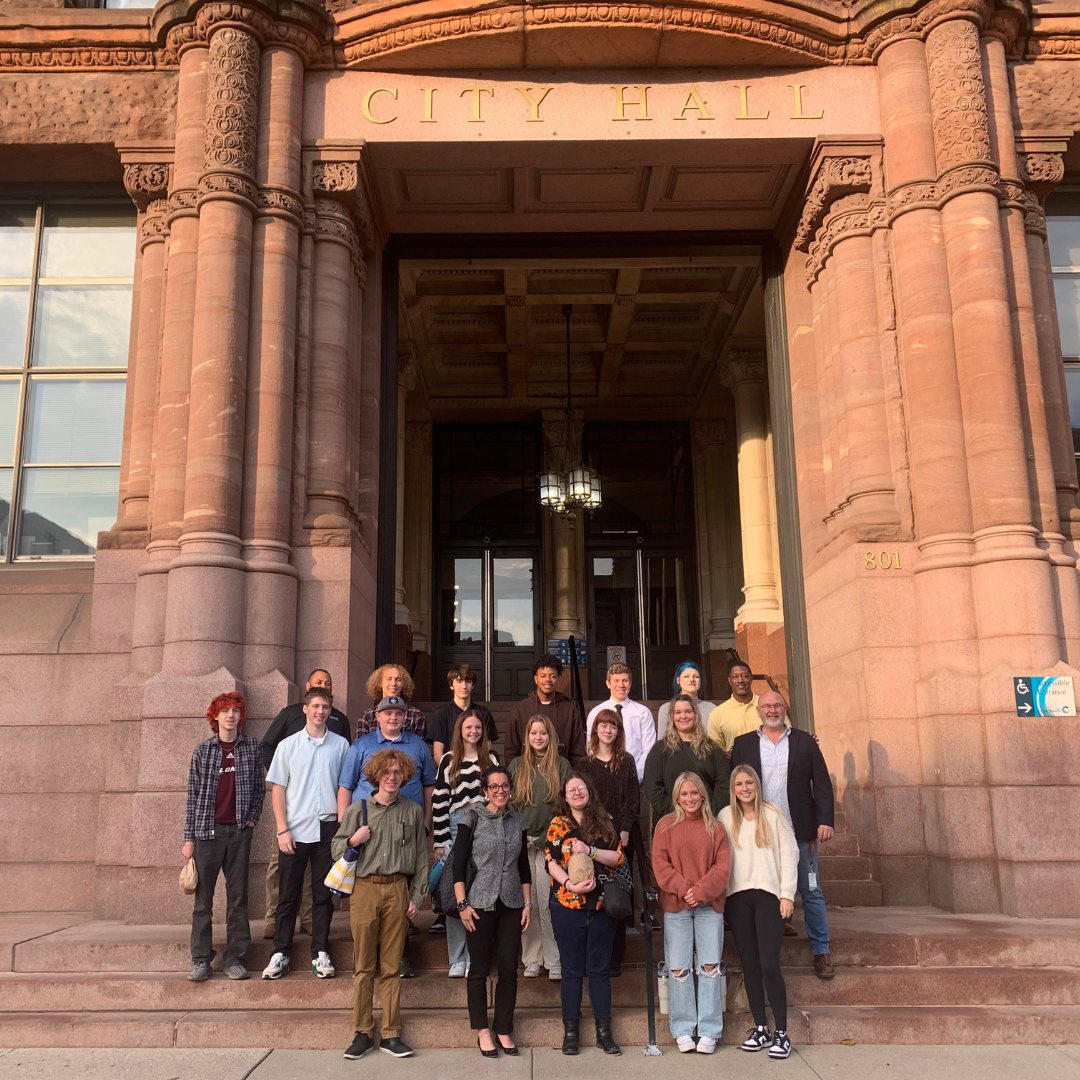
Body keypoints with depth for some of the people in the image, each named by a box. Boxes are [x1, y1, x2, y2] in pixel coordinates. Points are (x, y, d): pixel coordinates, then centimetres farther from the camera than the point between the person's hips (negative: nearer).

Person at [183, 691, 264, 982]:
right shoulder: (202, 751, 3)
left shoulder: (252, 746, 5)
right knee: (203, 897, 3)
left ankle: (235, 958, 11)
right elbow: (192, 795, 4)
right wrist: (189, 838, 2)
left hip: (239, 831, 1)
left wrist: (253, 817, 0)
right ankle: (201, 959, 12)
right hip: (208, 830, -1)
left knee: (238, 896, 4)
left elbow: (259, 786, 11)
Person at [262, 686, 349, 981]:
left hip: (327, 829, 1)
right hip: (295, 830, 0)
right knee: (289, 895, 4)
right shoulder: (288, 745, 5)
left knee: (323, 894, 6)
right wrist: (282, 830, -4)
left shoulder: (340, 745, 6)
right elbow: (277, 790, 4)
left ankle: (320, 954, 14)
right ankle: (280, 954, 14)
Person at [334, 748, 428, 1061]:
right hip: (364, 889, 0)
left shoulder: (413, 812, 7)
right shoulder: (358, 810, 5)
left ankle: (391, 1034, 12)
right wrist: (353, 841, -10)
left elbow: (421, 857, 10)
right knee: (364, 966, 4)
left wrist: (417, 896, 5)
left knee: (392, 966, 5)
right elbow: (335, 848, 10)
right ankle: (362, 1032, 13)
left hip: (397, 890, 0)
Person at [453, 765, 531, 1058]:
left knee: (509, 970, 4)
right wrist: (462, 904, -10)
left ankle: (504, 1030, 19)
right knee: (480, 968, 6)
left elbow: (524, 867, 13)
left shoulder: (518, 821, 8)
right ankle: (482, 1030, 20)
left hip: (511, 905, 3)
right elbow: (459, 865, -5)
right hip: (480, 904, -3)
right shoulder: (472, 820, -4)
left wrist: (527, 904, 8)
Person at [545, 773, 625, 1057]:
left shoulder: (605, 822, 7)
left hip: (601, 905, 1)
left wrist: (589, 850, -15)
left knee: (599, 969, 7)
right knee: (572, 969, 6)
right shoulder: (558, 824, 2)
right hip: (567, 906, -1)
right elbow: (550, 862, -5)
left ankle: (603, 1030, 14)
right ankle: (570, 1031, 14)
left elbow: (619, 857, -1)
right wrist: (570, 884, -20)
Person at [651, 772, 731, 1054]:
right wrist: (683, 888, -14)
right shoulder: (666, 826, 4)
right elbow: (660, 864, -2)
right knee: (679, 969, 2)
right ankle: (683, 1031, 13)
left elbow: (722, 866, 0)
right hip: (675, 906, -1)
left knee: (710, 967, 1)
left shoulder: (715, 828, 7)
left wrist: (701, 890, -13)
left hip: (709, 905, 1)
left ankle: (709, 1031, 10)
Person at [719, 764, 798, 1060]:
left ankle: (781, 1033, -1)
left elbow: (789, 853, -1)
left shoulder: (773, 815, 1)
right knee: (749, 965, 7)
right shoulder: (725, 817, 8)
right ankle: (760, 1028, 17)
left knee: (769, 965, -10)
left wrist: (787, 894, -6)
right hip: (737, 897, 3)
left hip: (768, 895, -3)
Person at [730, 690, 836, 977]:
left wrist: (825, 820, -6)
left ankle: (821, 952, 15)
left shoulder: (805, 741, 6)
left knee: (811, 892, 5)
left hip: (800, 831, 0)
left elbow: (822, 783, 3)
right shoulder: (743, 744, 5)